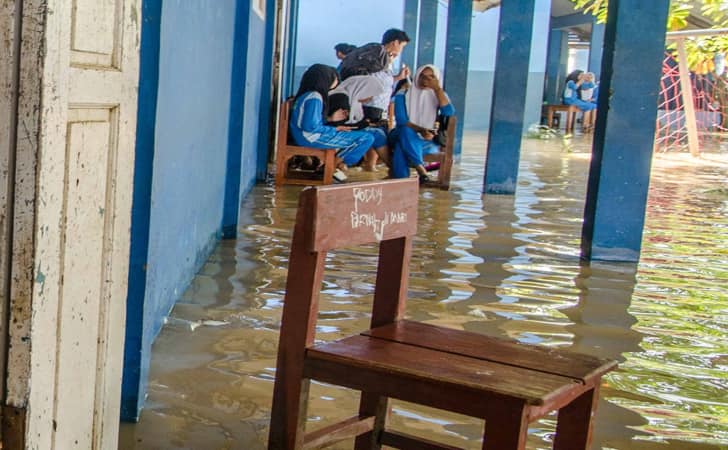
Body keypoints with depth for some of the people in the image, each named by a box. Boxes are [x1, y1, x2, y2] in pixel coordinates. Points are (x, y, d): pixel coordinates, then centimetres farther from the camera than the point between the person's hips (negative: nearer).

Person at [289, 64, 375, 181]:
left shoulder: (307, 94, 10)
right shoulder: (314, 98, -19)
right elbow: (310, 127, -25)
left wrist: (330, 119, 13)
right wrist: (335, 129, -14)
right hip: (313, 138, -10)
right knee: (367, 138, -11)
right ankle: (334, 164, 1)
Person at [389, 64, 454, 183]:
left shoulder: (439, 96, 7)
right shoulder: (403, 95, 2)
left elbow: (449, 113, -15)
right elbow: (401, 121, -10)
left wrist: (437, 88, -15)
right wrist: (420, 130, -26)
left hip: (428, 142, 0)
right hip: (403, 136, 0)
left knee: (401, 148, -33)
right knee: (406, 131, -37)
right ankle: (421, 170, -42)